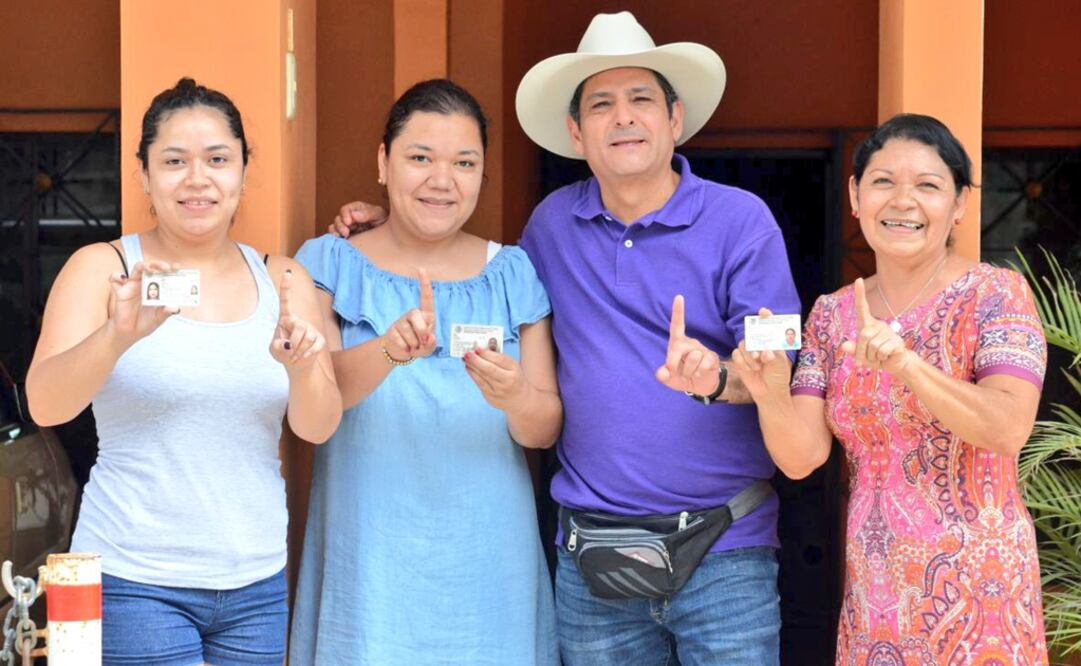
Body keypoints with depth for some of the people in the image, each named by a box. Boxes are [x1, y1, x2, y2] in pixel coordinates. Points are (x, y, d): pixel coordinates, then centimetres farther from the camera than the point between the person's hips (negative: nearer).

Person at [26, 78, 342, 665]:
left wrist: (303, 366, -21)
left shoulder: (282, 280, 8)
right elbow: (44, 406, -13)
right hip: (133, 582, -3)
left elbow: (319, 427, 1)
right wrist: (121, 335, -31)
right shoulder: (102, 269, -1)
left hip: (257, 583, 3)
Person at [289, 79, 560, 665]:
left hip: (488, 561, 2)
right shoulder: (330, 262, 4)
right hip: (370, 562, -2)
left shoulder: (513, 273, 9)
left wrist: (515, 398, -19)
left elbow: (548, 429, 4)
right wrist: (389, 350, -31)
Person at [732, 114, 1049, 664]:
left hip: (973, 585, -4)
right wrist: (769, 393, -22)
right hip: (871, 589, 4)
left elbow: (1010, 429, -22)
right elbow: (802, 457, -2)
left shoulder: (994, 295, -8)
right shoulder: (831, 315, 5)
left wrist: (907, 365, -34)